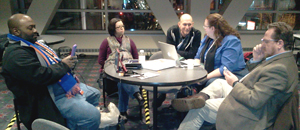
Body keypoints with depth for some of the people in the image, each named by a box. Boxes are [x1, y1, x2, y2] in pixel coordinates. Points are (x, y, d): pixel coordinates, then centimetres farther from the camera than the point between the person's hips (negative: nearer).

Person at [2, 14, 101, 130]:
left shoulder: (34, 43, 12)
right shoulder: (16, 54, -20)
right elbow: (42, 76, -29)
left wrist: (68, 61, 3)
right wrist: (63, 65, -14)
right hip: (53, 98, -11)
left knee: (95, 95, 21)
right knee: (93, 116, -23)